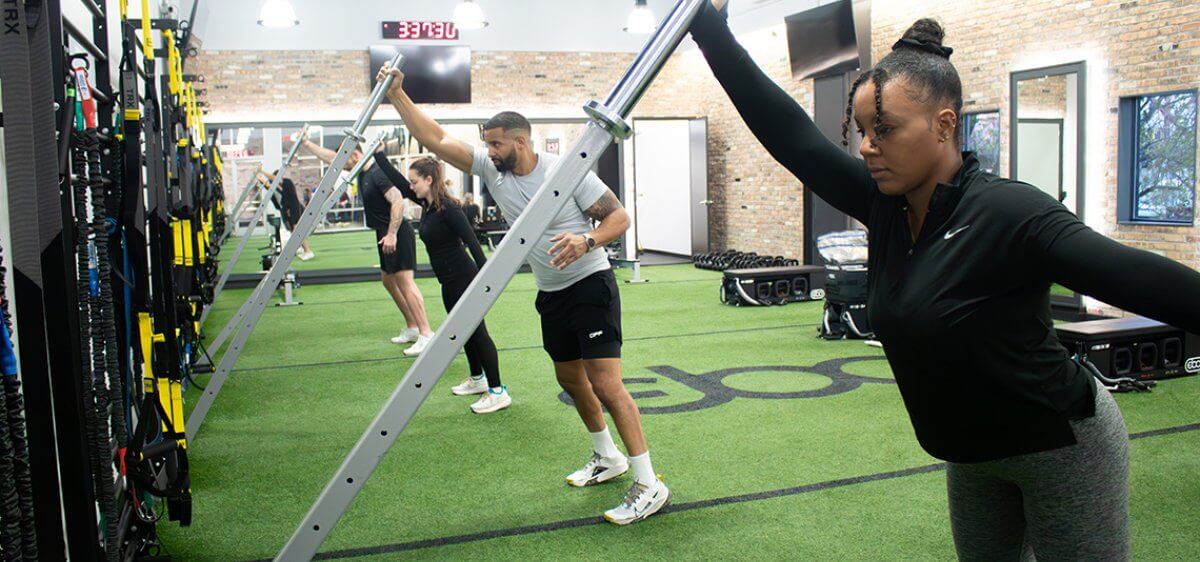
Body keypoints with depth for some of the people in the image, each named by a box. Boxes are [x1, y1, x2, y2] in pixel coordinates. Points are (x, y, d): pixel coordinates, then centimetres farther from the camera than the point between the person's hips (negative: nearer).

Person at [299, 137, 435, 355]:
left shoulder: (378, 173, -15)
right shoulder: (362, 173, 13)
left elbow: (398, 201, -24)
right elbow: (331, 157, 25)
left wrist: (392, 234, -28)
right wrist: (306, 143, 30)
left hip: (396, 234, -11)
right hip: (385, 234, 11)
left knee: (405, 281, -14)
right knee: (388, 280, 17)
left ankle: (426, 334, -17)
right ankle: (412, 328, 23)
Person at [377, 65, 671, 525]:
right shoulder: (491, 169, 0)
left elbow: (619, 216, -14)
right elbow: (436, 139, 0)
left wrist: (586, 240, -32)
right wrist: (397, 96, -7)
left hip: (590, 285, -8)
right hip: (551, 294, 8)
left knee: (605, 382, -14)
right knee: (570, 379, 17)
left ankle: (649, 485, -8)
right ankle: (607, 458, 38)